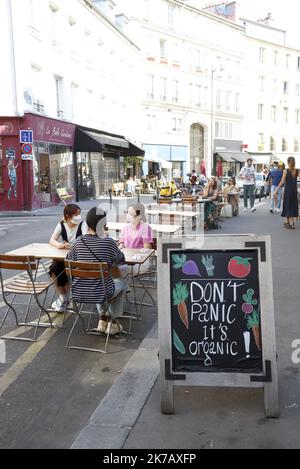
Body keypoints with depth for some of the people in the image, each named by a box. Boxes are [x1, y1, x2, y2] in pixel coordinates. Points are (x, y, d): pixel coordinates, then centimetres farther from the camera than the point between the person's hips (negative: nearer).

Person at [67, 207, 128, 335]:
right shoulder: (108, 243, -15)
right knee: (123, 281, 28)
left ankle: (103, 318, 38)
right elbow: (121, 260, 4)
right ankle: (114, 322, 31)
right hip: (101, 294, -4)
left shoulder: (78, 243, -5)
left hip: (78, 294, 4)